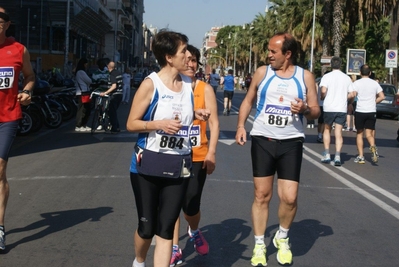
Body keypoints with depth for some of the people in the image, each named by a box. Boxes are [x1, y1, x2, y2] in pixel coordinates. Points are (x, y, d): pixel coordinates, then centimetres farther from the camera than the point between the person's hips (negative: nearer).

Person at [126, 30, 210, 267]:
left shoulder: (190, 85, 4)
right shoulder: (150, 84, -10)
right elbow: (131, 124, -7)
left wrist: (197, 115, 0)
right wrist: (159, 124, -23)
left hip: (179, 166, 3)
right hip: (148, 165, -3)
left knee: (166, 228, 1)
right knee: (147, 227, 9)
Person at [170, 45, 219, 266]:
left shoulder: (205, 89, -1)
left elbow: (213, 123, -1)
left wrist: (211, 152, -8)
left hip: (197, 156, -1)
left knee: (190, 205, -3)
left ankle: (194, 231, 31)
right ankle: (175, 249, 20)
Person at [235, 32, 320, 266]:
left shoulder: (305, 76, 1)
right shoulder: (262, 72, 3)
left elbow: (316, 111, 4)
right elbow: (248, 101, 12)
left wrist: (305, 110, -19)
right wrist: (241, 126, -2)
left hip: (291, 143, -1)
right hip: (263, 140, 1)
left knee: (289, 197, -5)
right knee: (262, 195, 5)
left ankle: (282, 238, 23)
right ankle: (259, 245, 18)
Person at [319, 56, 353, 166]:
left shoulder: (327, 76, -3)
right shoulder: (347, 78, 7)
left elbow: (323, 91, -16)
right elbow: (350, 95, 6)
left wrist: (323, 97, 4)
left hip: (329, 107, -2)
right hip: (342, 108, 2)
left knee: (327, 129, 15)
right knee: (338, 132, 2)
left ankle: (327, 154, 11)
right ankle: (337, 156, -9)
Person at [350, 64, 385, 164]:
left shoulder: (356, 83, -4)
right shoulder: (375, 83, 5)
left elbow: (352, 95, -18)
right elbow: (382, 97, 0)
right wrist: (373, 102, 14)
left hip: (360, 111, -2)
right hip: (372, 112, 2)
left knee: (359, 133, 10)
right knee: (369, 134, 7)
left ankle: (360, 156, 8)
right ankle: (373, 146, -25)